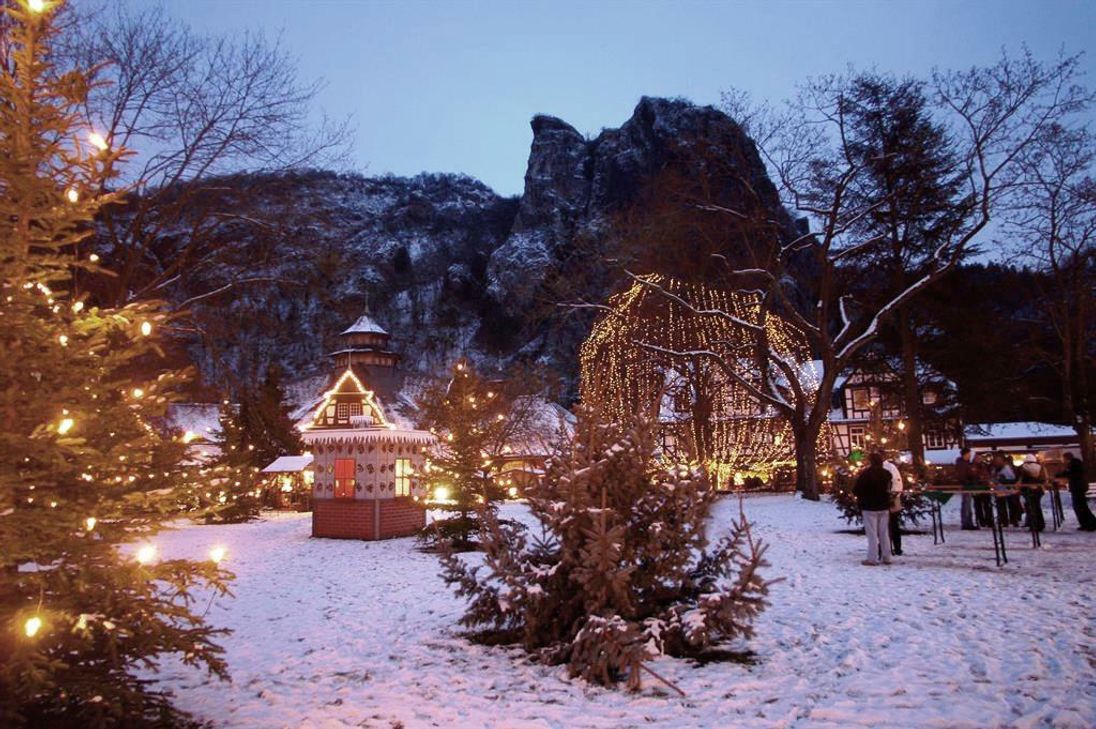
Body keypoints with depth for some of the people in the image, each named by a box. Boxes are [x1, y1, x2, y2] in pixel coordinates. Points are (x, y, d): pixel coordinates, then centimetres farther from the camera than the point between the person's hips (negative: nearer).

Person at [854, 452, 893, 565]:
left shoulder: (865, 474, -16)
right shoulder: (886, 474, 4)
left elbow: (856, 490, -13)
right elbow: (888, 489, 16)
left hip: (869, 507, -6)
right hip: (883, 507, 6)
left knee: (872, 534, -3)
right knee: (883, 533, 12)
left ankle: (872, 558, -3)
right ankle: (886, 557, 15)